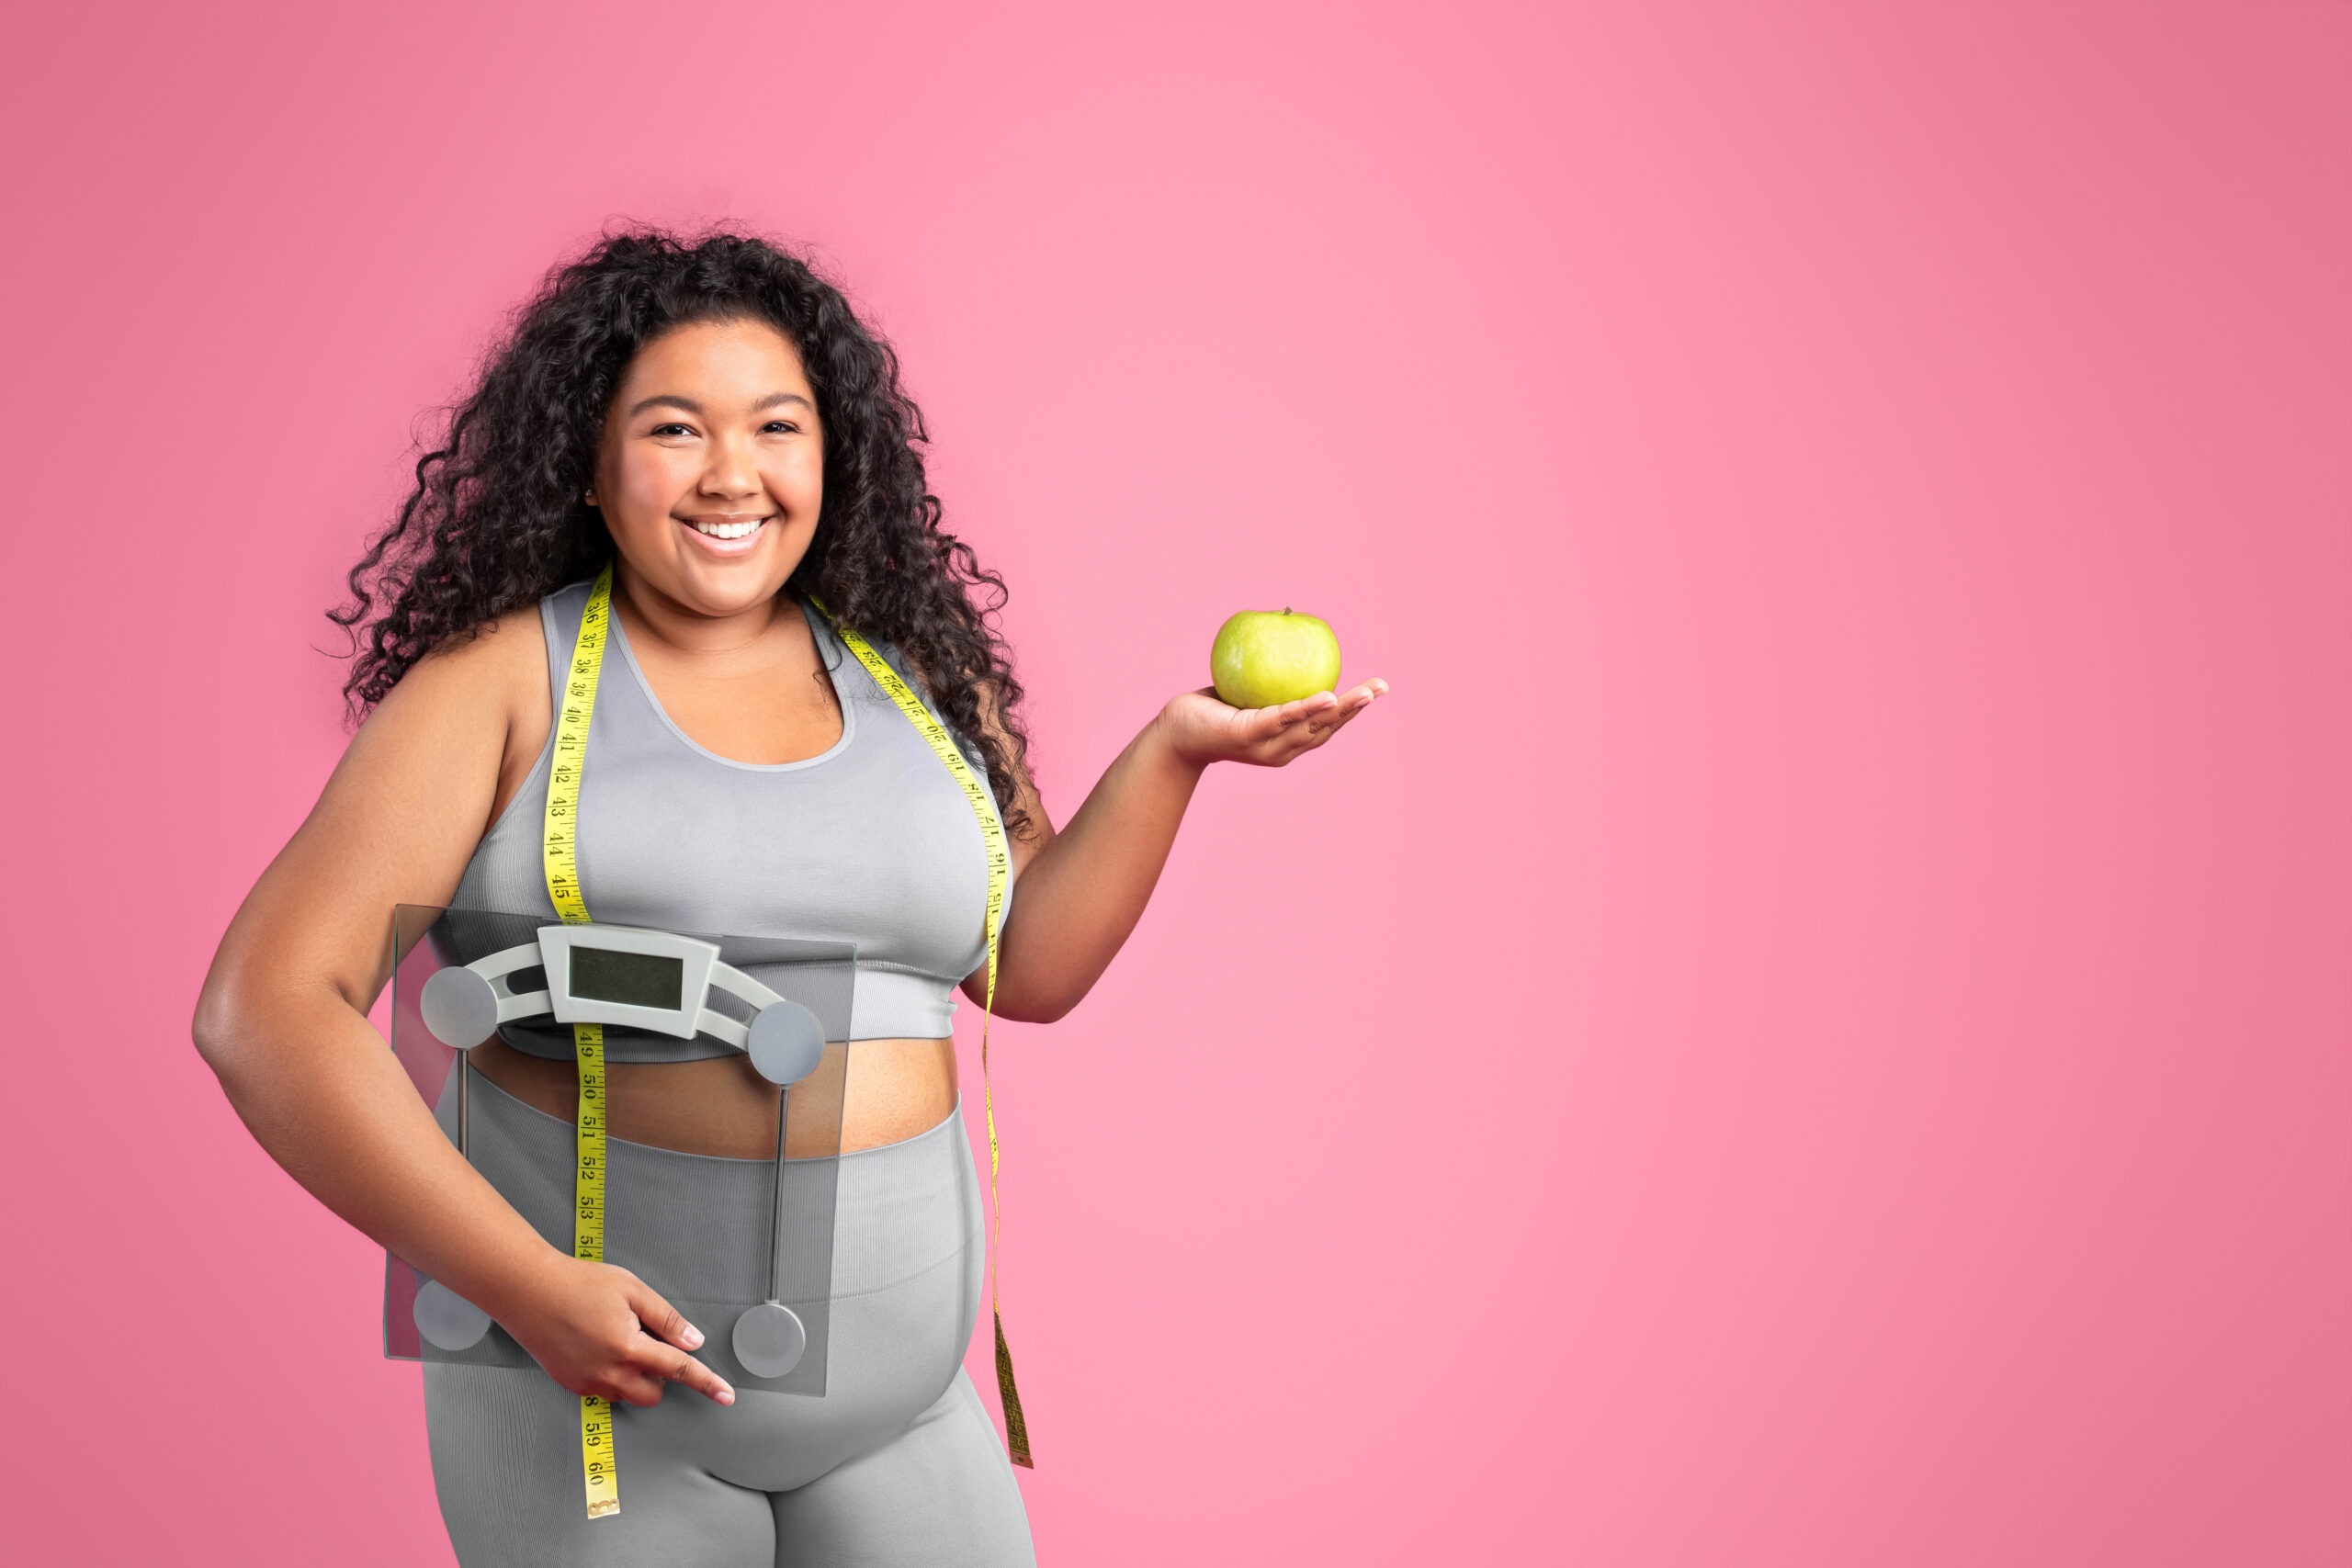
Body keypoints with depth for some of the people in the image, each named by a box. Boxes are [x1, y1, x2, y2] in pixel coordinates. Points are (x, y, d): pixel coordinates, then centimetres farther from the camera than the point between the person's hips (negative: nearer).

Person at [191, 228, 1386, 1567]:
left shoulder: (915, 675, 7)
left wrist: (1173, 751, -1)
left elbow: (1032, 964, 11)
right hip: (584, 1392, -3)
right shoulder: (507, 678, -7)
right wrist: (527, 1283, -18)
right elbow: (267, 1006, -12)